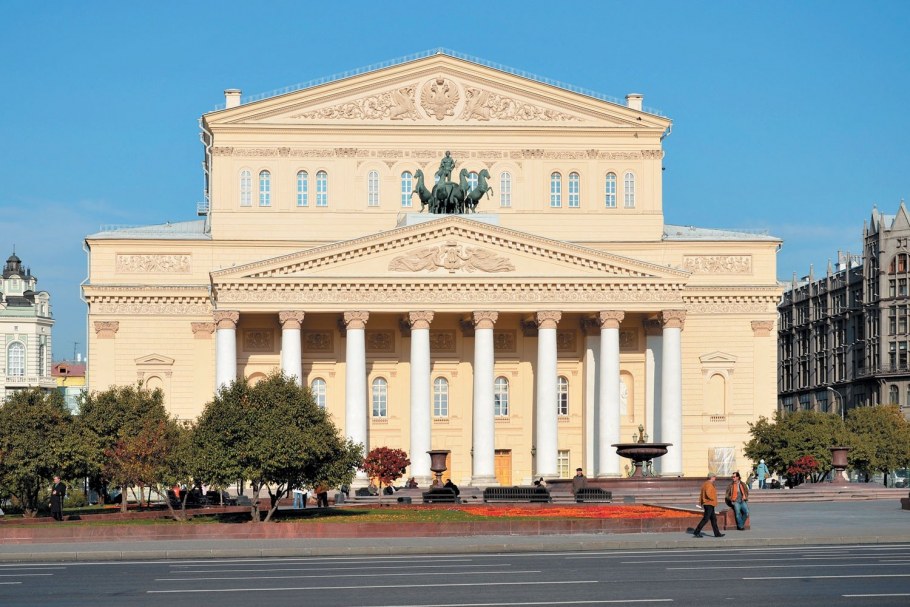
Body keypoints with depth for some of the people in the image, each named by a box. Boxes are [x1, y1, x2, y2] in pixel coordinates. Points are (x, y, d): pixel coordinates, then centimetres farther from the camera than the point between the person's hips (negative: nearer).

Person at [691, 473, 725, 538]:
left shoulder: (705, 484, 15)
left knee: (713, 519, 12)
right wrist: (713, 499, -13)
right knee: (705, 519, -9)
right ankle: (697, 532, -8)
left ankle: (717, 533, 14)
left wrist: (700, 502, 15)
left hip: (707, 504, 11)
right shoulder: (709, 484, -15)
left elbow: (701, 494, 16)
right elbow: (708, 494, -27)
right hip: (709, 504, -11)